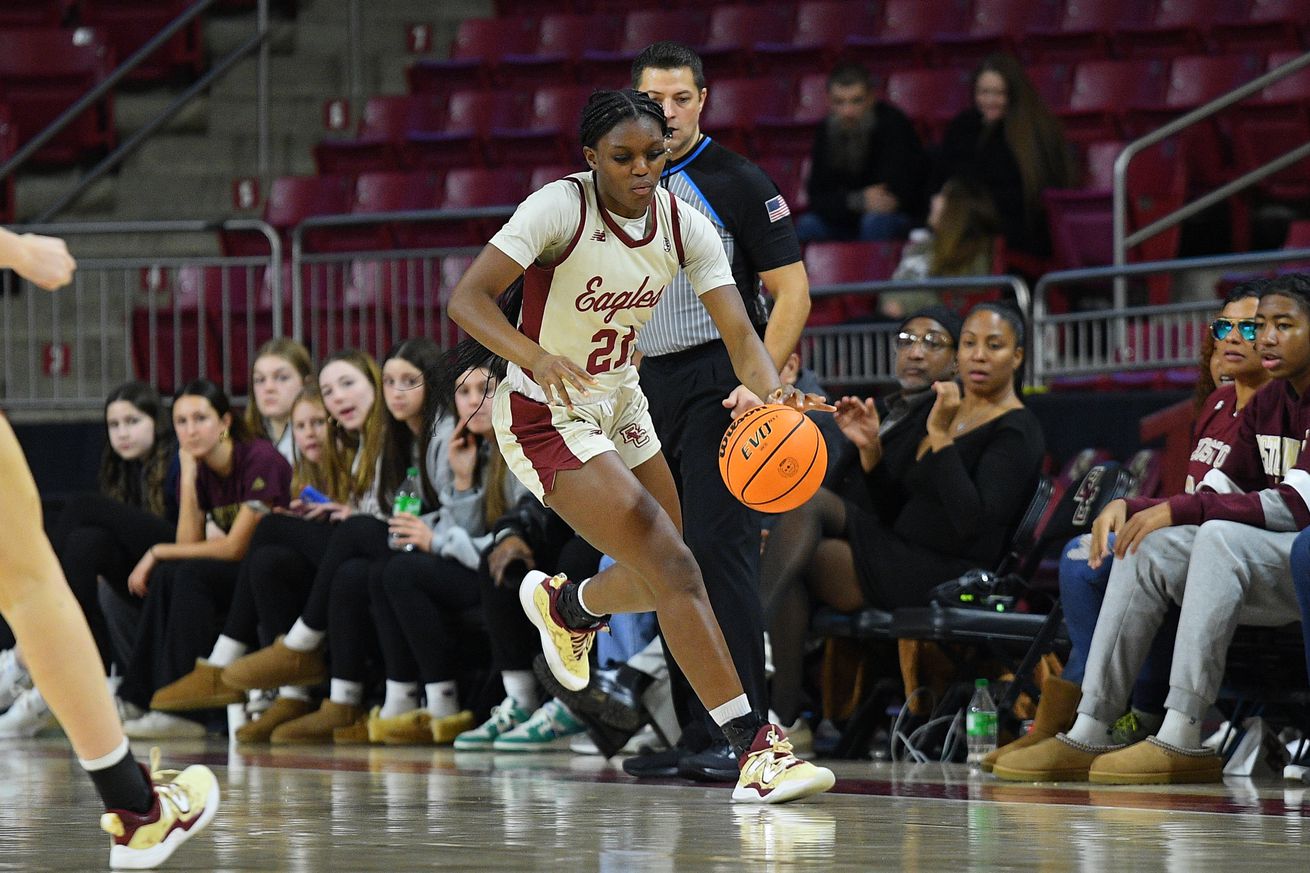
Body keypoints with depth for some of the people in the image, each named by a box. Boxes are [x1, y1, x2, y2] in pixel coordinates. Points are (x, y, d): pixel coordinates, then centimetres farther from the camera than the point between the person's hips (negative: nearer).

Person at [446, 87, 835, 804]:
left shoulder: (684, 226, -6)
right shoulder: (560, 208, -22)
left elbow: (739, 333, -14)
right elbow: (467, 298, -28)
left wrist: (771, 394, -35)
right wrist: (536, 359, -45)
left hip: (620, 407, 7)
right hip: (544, 415, -7)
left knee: (661, 577, 19)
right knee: (674, 569, -19)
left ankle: (565, 606, 53)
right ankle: (755, 750, -21)